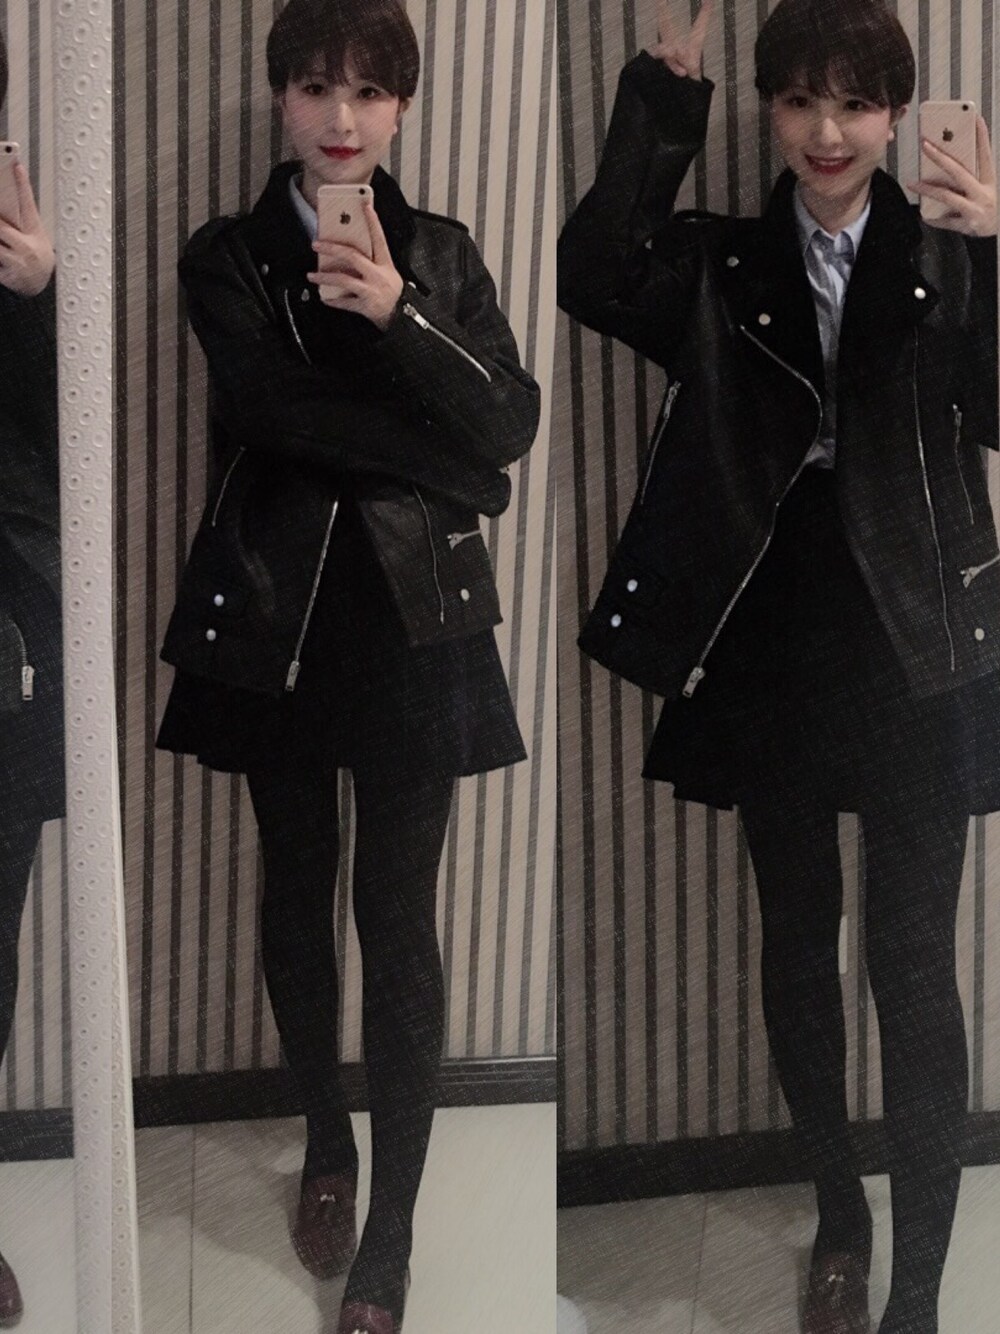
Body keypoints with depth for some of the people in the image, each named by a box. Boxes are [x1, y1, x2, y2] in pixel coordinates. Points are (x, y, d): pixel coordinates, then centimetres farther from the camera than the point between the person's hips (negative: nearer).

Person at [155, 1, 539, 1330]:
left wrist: (397, 313, -19)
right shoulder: (227, 257, 2)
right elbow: (268, 405, -14)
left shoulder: (442, 253, 6)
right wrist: (436, 459, -14)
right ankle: (326, 1138, 34)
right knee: (298, 887, 13)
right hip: (274, 608, 1)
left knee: (399, 911, -2)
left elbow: (511, 424, -6)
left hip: (415, 610, 0)